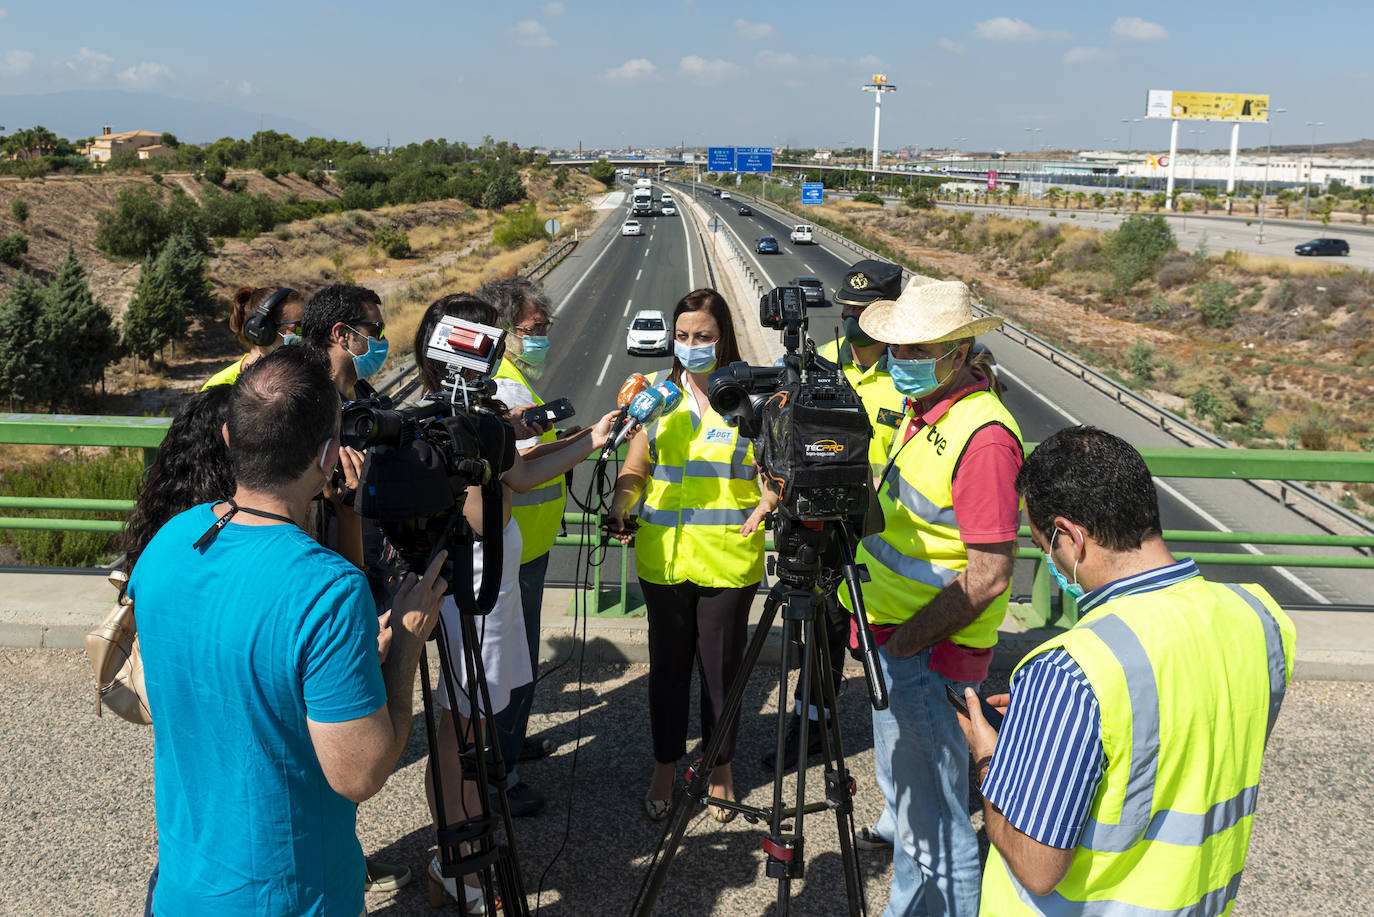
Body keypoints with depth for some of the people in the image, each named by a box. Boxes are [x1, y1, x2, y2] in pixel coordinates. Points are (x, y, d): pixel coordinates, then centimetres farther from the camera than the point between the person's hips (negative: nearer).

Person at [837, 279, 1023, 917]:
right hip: (895, 636, 10)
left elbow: (988, 576, -25)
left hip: (928, 652, -10)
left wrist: (904, 644, -18)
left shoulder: (983, 435, -23)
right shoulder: (924, 410, 8)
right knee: (903, 790, 25)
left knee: (932, 825, 1)